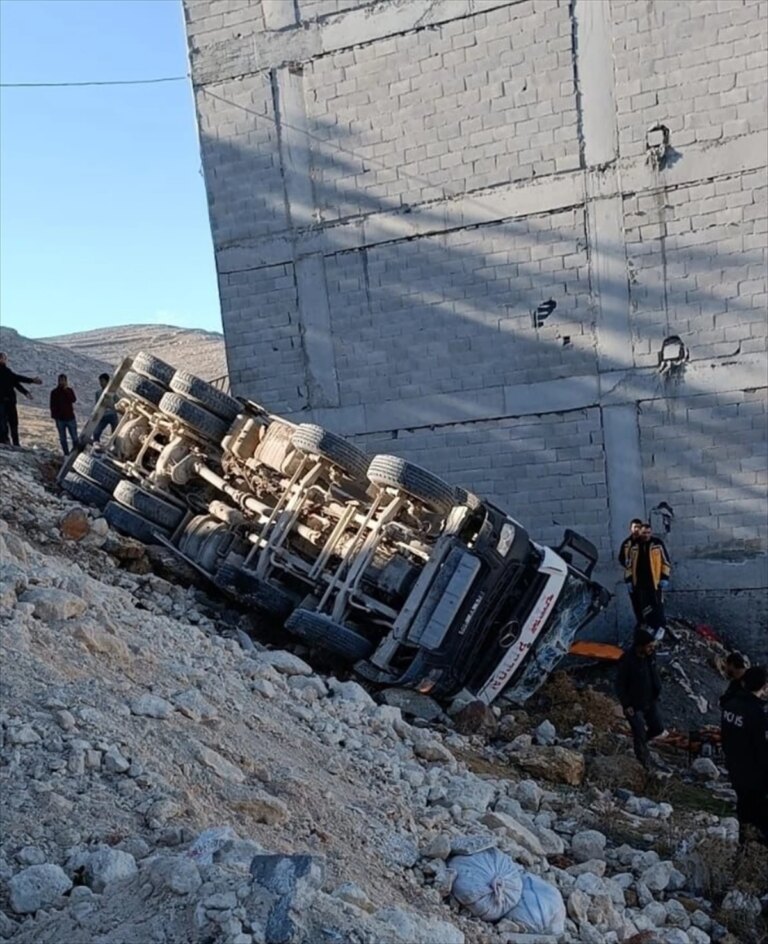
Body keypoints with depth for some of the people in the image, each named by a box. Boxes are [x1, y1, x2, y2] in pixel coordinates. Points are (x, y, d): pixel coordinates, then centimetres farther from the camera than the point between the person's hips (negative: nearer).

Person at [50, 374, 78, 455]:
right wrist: (54, 417, -2)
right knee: (63, 438, 4)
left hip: (70, 417, 0)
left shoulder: (69, 390, 4)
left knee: (74, 437, 1)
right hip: (60, 418, 0)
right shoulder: (54, 392, 2)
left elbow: (74, 400, -15)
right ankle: (66, 454, 10)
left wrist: (66, 390, -19)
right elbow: (53, 406, 3)